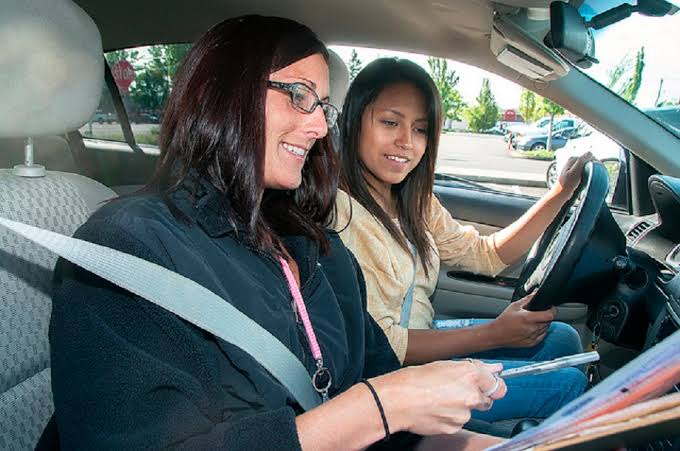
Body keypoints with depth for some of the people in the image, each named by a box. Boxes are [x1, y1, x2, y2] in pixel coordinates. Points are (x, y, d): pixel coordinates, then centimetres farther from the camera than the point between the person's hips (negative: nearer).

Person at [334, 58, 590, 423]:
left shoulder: (412, 202, 3)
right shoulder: (337, 211, -25)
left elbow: (487, 254, 9)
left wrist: (562, 192, 1)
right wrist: (494, 334, -21)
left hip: (421, 335, 8)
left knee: (561, 338, 10)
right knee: (568, 384, -5)